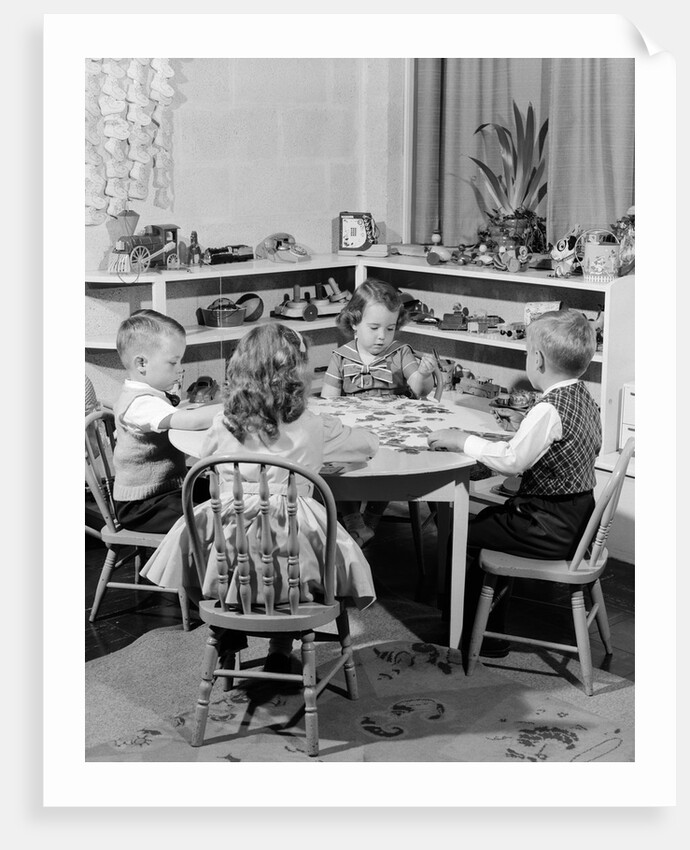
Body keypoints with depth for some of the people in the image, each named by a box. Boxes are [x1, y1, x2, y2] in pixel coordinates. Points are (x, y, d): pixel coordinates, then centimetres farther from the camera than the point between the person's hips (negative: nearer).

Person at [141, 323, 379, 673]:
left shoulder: (221, 427, -1)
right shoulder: (314, 428, -4)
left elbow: (206, 463, 18)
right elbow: (368, 443, 10)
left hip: (225, 552, 2)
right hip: (287, 547, -2)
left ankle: (225, 633, 34)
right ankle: (280, 650, 24)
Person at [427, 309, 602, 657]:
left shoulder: (549, 410, -24)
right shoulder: (584, 398, 6)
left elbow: (511, 460, -25)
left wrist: (462, 441, -16)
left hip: (550, 530, -10)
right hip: (576, 516, 10)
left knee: (464, 537, 0)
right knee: (486, 519, 23)